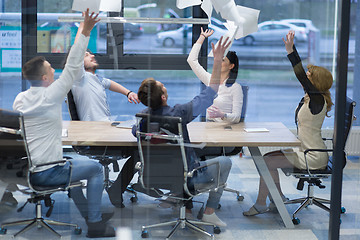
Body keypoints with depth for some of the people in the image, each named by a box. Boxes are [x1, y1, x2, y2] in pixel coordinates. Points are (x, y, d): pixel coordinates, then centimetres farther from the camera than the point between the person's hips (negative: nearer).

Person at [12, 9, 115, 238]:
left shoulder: (19, 99, 4)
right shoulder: (50, 97, -17)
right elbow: (73, 68, -19)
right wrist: (85, 32, -18)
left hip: (26, 170, 8)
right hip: (46, 174, -8)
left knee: (70, 163, 34)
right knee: (96, 168, 8)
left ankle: (88, 212, 40)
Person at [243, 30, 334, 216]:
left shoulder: (318, 100, -20)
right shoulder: (311, 98, 5)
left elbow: (302, 77, -32)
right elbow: (302, 75, 13)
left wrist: (290, 51, -34)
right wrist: (291, 49, 8)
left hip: (313, 158, -10)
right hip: (305, 152, 10)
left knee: (267, 162, -11)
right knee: (268, 157, 11)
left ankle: (260, 204, -1)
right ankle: (278, 198, 17)